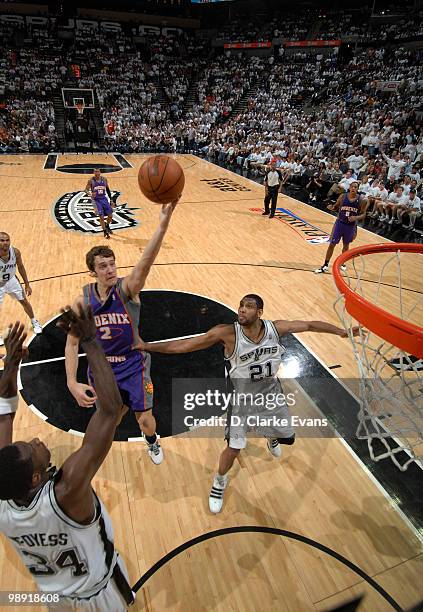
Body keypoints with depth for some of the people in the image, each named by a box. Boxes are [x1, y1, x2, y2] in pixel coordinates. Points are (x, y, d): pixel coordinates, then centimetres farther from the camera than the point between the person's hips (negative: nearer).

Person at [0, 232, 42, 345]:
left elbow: (20, 267, -3)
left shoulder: (15, 252, -22)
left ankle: (34, 323, 41)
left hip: (11, 280, 3)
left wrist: (27, 285, 2)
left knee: (24, 301, 16)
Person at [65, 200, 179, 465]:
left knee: (145, 420, 9)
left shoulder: (127, 288, -23)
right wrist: (72, 383, -19)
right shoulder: (82, 301, -15)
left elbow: (146, 263, -44)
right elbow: (72, 344, -8)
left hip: (134, 365, -2)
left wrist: (163, 226, -61)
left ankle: (152, 442, 48)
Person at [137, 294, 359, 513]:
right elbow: (185, 345, -31)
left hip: (271, 393, 4)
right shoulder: (228, 333, -31)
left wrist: (342, 332, -1)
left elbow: (310, 324, -7)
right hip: (242, 397, -3)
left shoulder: (276, 328, -22)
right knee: (233, 449, -3)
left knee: (288, 438, 20)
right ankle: (219, 482, 33)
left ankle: (271, 436, 60)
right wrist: (146, 346, -34)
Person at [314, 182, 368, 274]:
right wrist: (332, 207, -16)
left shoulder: (361, 200, -8)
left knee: (346, 245, 15)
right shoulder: (342, 197, -6)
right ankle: (325, 265, 8)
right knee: (332, 244, -1)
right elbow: (336, 207, 7)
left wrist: (356, 218, -23)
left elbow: (363, 214, -3)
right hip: (340, 223, 0)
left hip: (351, 226, 0)